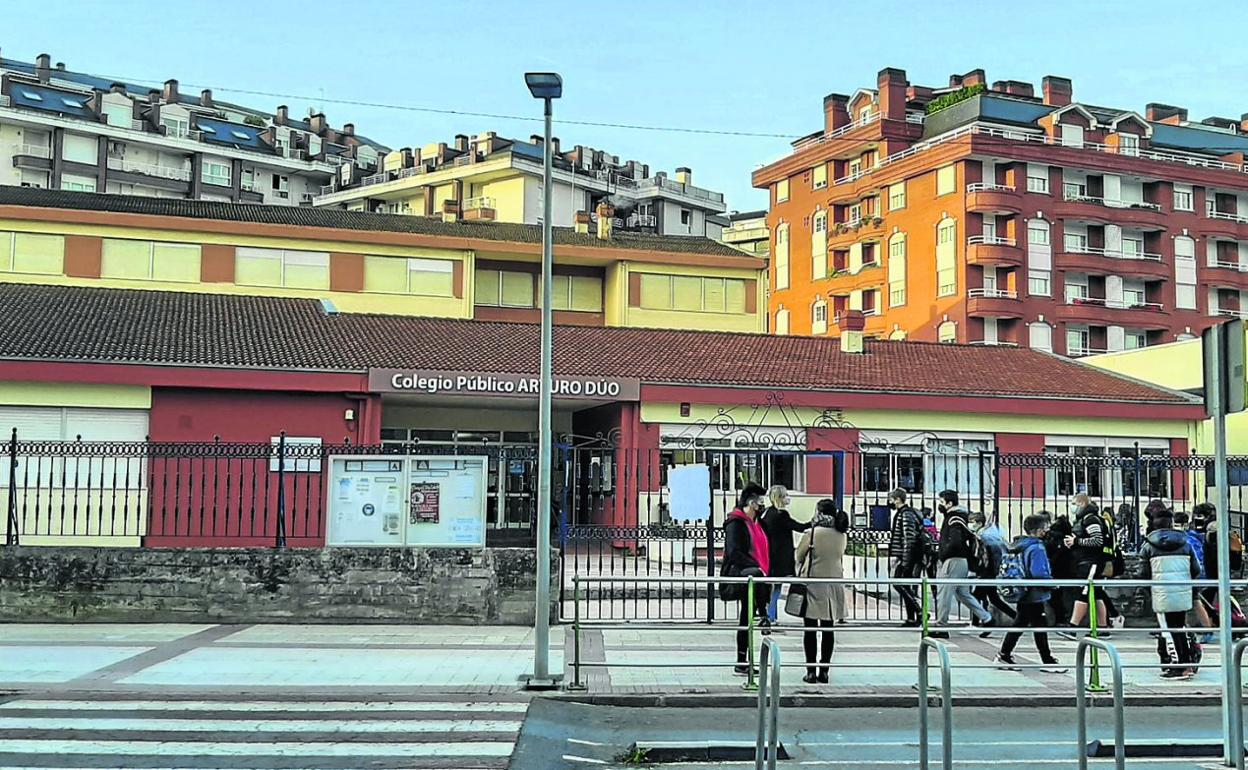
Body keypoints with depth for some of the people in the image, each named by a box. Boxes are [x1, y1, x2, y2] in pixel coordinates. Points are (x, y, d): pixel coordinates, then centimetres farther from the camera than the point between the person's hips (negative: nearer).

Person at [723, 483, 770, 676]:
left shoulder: (754, 523, 21)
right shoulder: (735, 523, -9)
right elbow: (734, 553, -21)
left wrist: (763, 569, 14)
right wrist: (756, 567, -26)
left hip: (751, 575, 10)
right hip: (737, 572, -9)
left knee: (746, 619, 9)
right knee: (755, 575, -43)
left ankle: (742, 663, 12)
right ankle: (764, 617, -42)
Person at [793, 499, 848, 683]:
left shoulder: (811, 533, -11)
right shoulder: (842, 535, 0)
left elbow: (799, 557, -1)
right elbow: (840, 556, 12)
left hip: (813, 583, -4)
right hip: (834, 583, 4)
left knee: (810, 629, 3)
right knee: (828, 629, 9)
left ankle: (811, 671, 3)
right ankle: (824, 671, 11)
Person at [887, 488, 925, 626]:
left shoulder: (905, 514, -13)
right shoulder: (910, 512, 18)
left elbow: (909, 538, -21)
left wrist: (905, 560, -23)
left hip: (903, 557, -10)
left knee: (899, 584, -9)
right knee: (906, 587, 11)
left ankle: (919, 611, -11)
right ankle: (911, 618, 13)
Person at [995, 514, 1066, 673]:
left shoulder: (1019, 545, 9)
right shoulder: (1037, 548, -19)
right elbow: (1039, 573, -27)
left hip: (1024, 594, 9)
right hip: (1035, 594, -9)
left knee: (1020, 624, 16)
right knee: (1040, 627, 0)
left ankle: (1004, 656, 18)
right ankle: (1047, 661, 8)